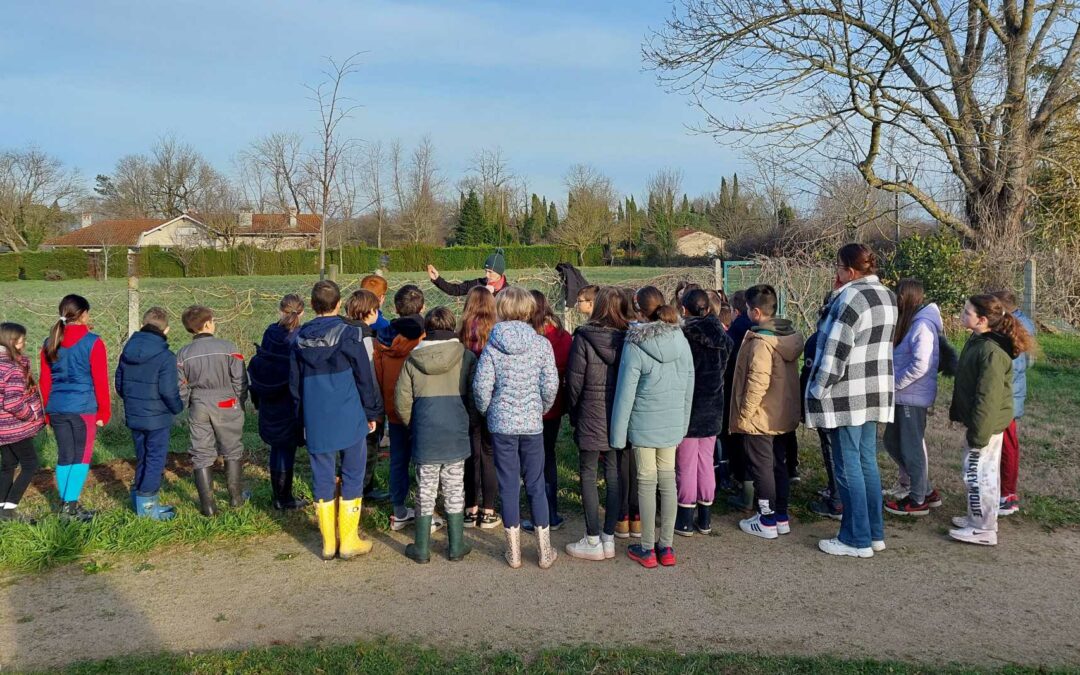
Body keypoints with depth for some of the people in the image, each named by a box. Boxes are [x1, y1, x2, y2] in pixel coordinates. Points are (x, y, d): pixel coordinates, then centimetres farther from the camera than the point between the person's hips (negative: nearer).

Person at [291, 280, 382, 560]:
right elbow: (364, 377, -6)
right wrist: (372, 413, 6)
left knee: (322, 480, 10)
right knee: (352, 478, 6)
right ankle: (349, 542, 10)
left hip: (316, 423, 4)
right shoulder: (348, 334, -10)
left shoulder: (300, 338, 3)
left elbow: (294, 383, 11)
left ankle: (329, 543, 17)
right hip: (349, 420, -3)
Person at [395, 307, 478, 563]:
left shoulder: (413, 359, -2)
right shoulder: (466, 357, -5)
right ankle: (456, 546, 17)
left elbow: (402, 400, -1)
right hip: (456, 435, 0)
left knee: (425, 492, 10)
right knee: (454, 491, 10)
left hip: (424, 436, 1)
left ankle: (422, 548, 18)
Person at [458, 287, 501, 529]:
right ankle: (488, 512, 12)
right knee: (489, 455, 9)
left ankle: (470, 510, 19)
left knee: (471, 455, 12)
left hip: (467, 401, 2)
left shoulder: (462, 333, -6)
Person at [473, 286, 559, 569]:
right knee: (536, 486, 11)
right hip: (532, 423, 1)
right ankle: (545, 552, 18)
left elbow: (481, 385, -10)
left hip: (501, 424, 0)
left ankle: (514, 552, 18)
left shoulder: (493, 345, -6)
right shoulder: (541, 344, -5)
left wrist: (485, 411, 9)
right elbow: (550, 385, -6)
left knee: (509, 487, 9)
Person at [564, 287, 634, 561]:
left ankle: (593, 541, 8)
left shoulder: (584, 337, -11)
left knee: (588, 476, 6)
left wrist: (573, 414, 6)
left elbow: (574, 380, -8)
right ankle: (609, 538, 17)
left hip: (591, 418, -4)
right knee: (614, 475, 11)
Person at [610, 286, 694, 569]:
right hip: (673, 423, 4)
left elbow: (625, 392, -12)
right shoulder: (681, 341, 0)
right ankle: (666, 547, 20)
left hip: (644, 424, -4)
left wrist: (618, 433, -5)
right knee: (668, 480, 12)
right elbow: (689, 386, 7)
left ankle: (647, 549, 15)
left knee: (647, 482, 6)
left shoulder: (634, 345, -14)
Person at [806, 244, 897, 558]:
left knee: (848, 466, 0)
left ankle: (857, 539, 7)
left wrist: (817, 390, -11)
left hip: (847, 395, -9)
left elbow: (836, 350, -20)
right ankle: (875, 532, 23)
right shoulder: (887, 296, 10)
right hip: (876, 392, 9)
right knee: (867, 462, 16)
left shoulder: (850, 298, -18)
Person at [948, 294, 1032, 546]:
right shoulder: (978, 342, 8)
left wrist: (978, 432, -23)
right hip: (982, 421, 10)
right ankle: (980, 518, 32)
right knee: (985, 473, 19)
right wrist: (958, 413, 22)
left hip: (986, 423, -10)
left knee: (977, 473, -2)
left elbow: (988, 396, -26)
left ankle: (983, 529, 7)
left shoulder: (991, 351, -24)